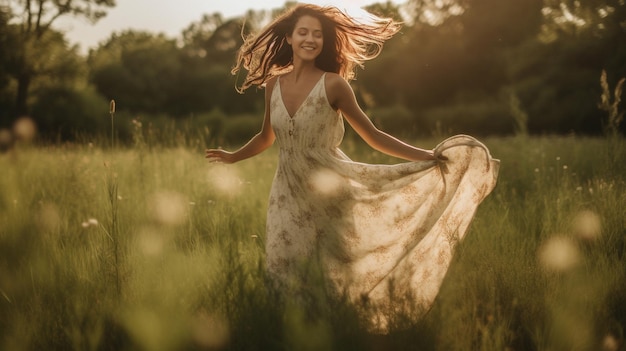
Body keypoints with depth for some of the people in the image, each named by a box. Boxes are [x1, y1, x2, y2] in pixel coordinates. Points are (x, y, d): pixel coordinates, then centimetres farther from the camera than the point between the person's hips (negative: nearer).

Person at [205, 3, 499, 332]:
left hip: (330, 190, -4)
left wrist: (427, 156, -15)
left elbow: (372, 135, -8)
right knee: (285, 274, 7)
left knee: (339, 273, 1)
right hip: (289, 194, 4)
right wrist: (233, 157, 33)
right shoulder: (273, 84, 2)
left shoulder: (333, 84, -11)